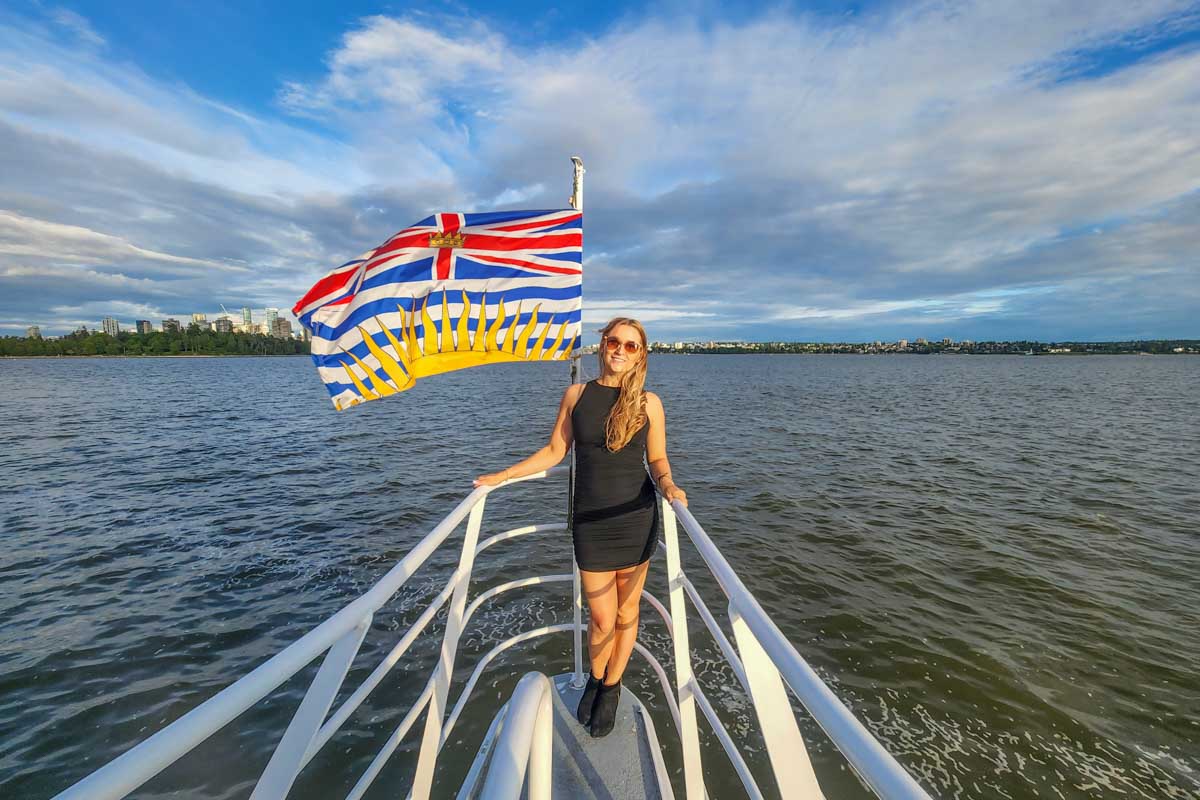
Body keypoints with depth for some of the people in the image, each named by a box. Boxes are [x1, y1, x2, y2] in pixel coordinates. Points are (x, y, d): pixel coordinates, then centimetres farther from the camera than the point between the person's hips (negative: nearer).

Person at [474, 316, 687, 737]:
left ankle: (611, 688, 42)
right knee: (601, 619, 8)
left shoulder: (648, 402, -1)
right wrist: (501, 476, 3)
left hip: (637, 518, 0)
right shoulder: (576, 394, 1)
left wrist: (669, 486, -16)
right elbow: (554, 451, 6)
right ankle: (594, 680, 41)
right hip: (590, 522, 0)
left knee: (626, 613, 14)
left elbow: (657, 460, 5)